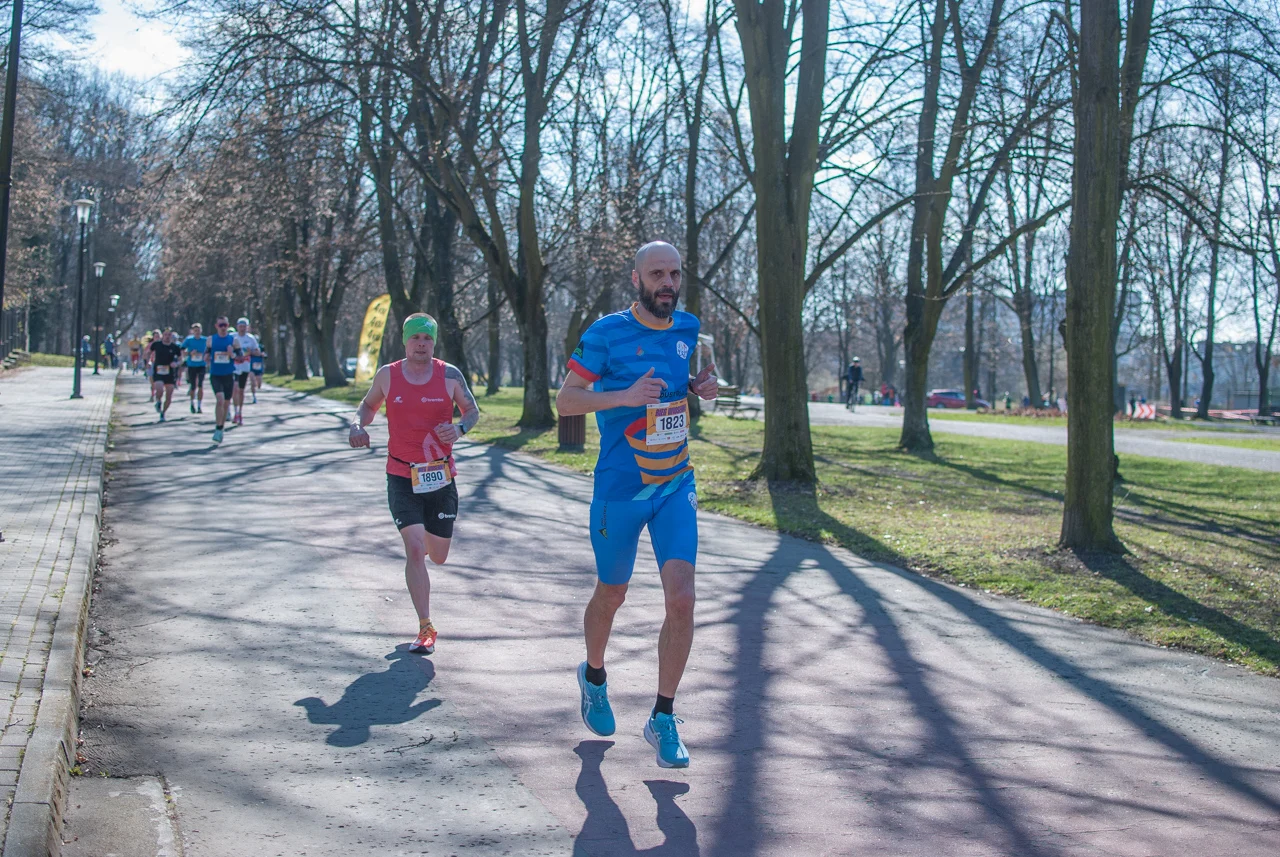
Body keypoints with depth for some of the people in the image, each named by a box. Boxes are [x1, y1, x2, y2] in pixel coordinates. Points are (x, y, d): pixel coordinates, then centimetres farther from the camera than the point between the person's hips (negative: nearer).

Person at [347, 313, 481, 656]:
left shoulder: (450, 375, -2)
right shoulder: (387, 375, 0)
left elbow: (473, 410, 8)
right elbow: (369, 404, 17)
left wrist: (459, 429, -14)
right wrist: (358, 424, -5)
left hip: (441, 476, 1)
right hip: (401, 477, -1)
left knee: (438, 556, 11)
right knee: (415, 551, -14)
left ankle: (425, 540, 50)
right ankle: (426, 629, -6)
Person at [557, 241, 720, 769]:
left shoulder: (686, 329, 6)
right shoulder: (607, 334, -9)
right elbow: (565, 400, -8)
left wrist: (702, 386, 2)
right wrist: (625, 396, -23)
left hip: (676, 487, 3)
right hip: (619, 489, -3)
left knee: (681, 599, -9)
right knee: (611, 595, 13)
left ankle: (663, 720, 3)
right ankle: (594, 676, 44)